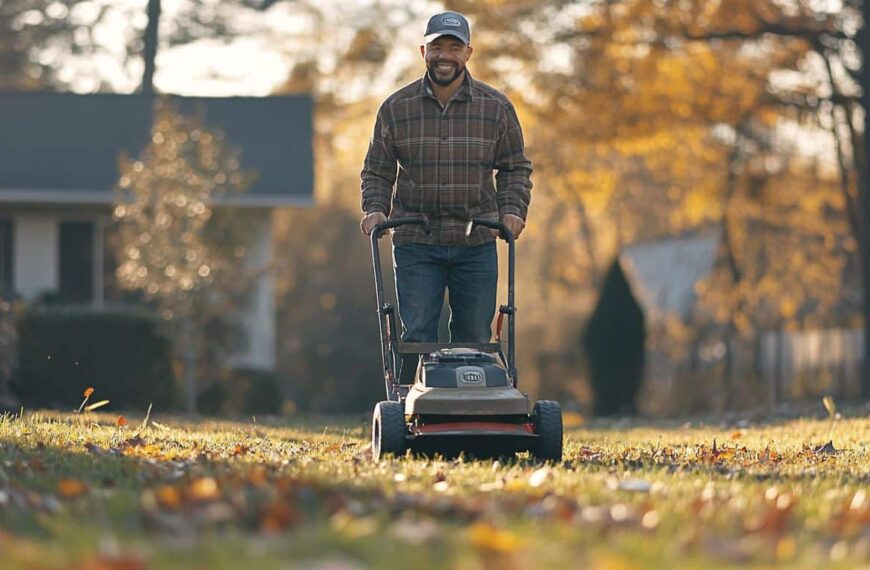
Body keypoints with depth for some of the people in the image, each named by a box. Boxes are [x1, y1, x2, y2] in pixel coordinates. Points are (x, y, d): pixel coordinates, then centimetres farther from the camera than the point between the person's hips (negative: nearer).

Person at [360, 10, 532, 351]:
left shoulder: (496, 108, 3)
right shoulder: (396, 108, 3)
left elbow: (515, 168, 10)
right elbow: (377, 170, 11)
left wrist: (513, 210, -6)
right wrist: (375, 208, -6)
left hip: (477, 245, 1)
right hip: (415, 243, -1)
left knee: (475, 339, 5)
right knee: (417, 337, -5)